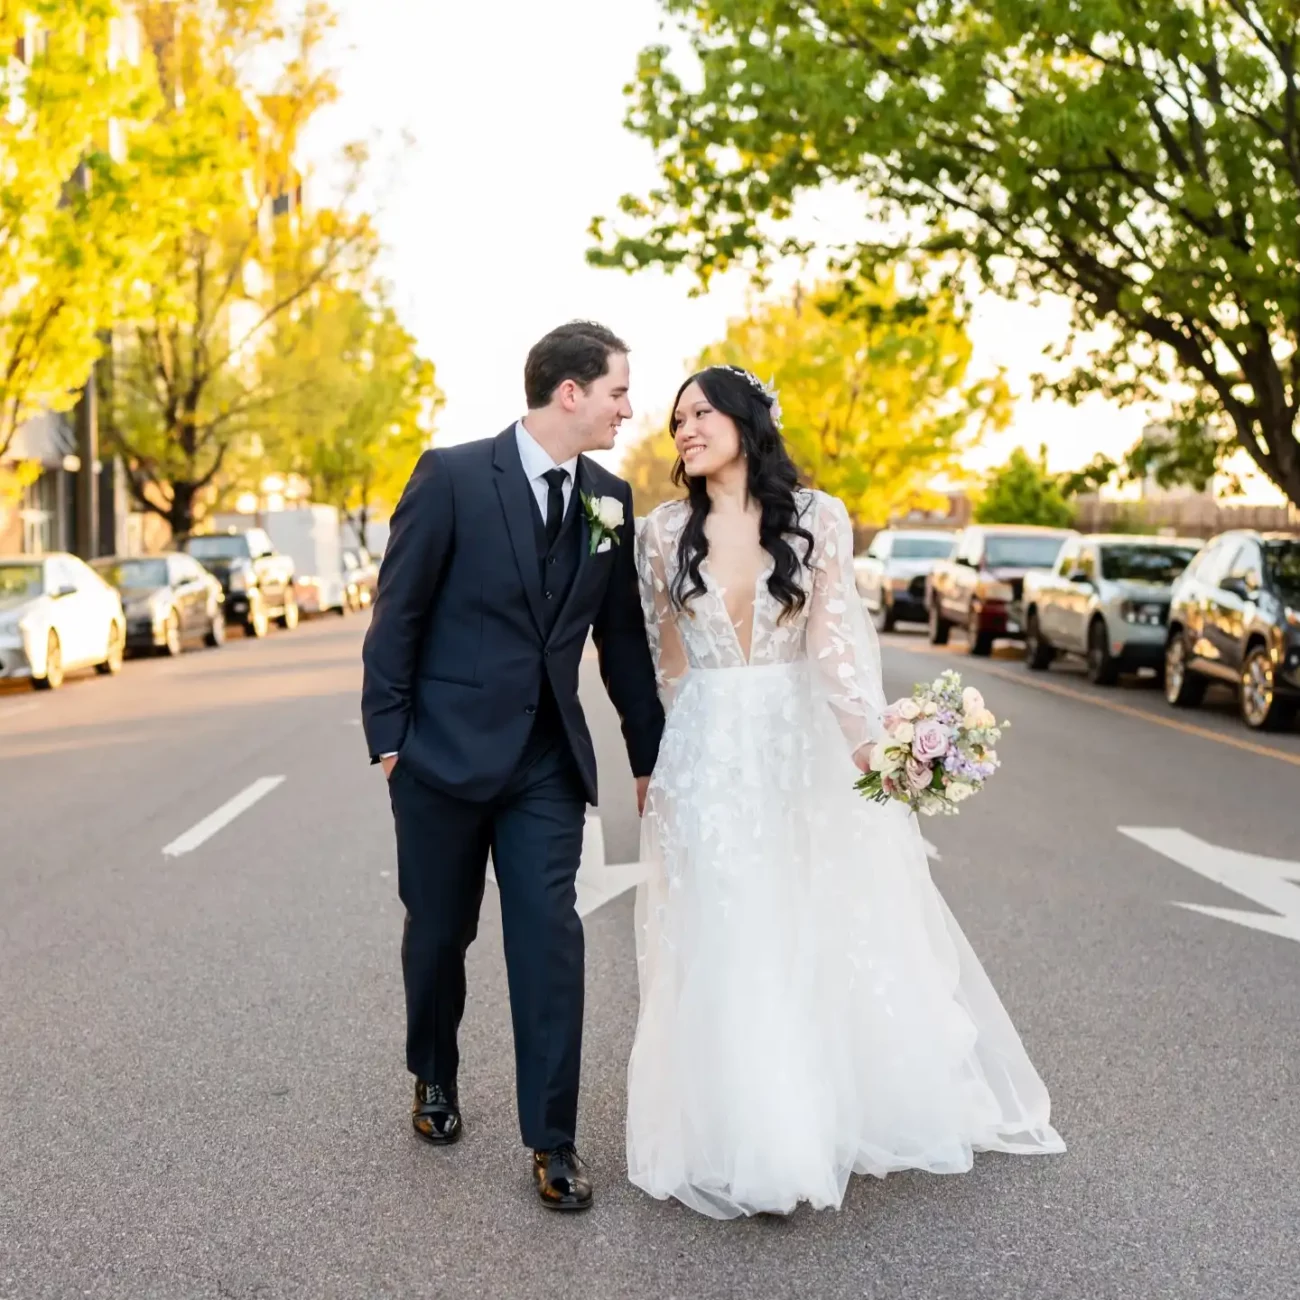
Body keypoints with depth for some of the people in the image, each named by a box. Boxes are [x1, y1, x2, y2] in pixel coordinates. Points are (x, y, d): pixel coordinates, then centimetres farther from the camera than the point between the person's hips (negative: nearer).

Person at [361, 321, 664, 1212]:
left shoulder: (611, 499, 4)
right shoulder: (452, 475, -9)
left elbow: (623, 636, 10)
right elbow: (398, 612, -6)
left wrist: (649, 755, 13)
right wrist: (389, 738, -8)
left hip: (548, 763, 3)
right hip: (447, 749, -2)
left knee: (550, 938, -3)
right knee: (439, 933, 13)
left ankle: (552, 1141, 7)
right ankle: (435, 1078, 39)